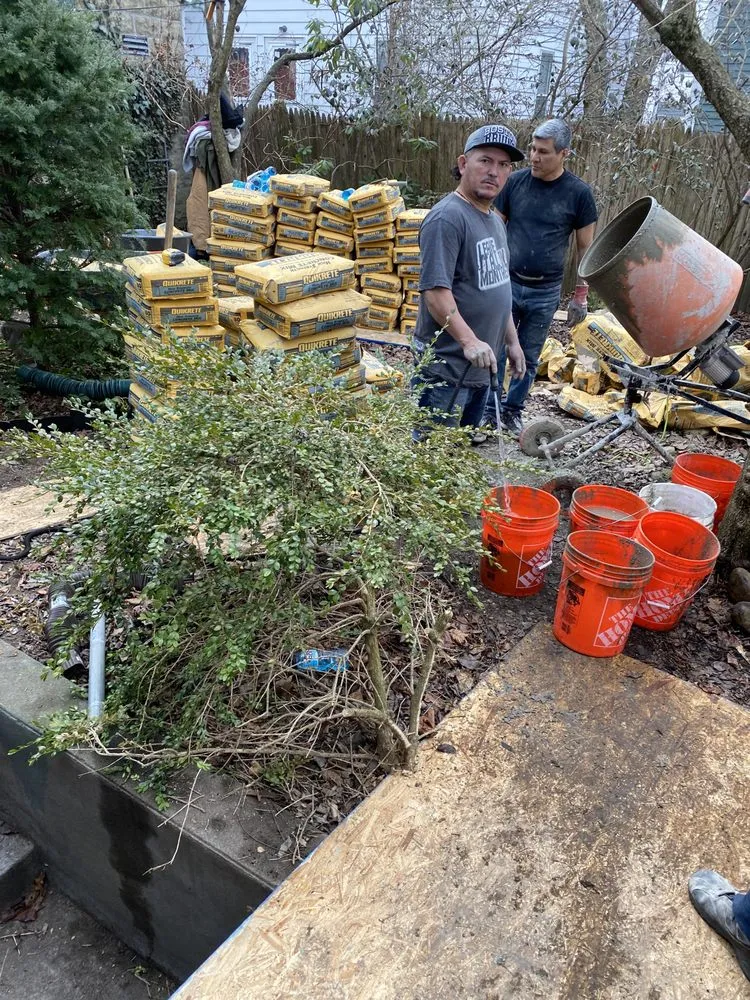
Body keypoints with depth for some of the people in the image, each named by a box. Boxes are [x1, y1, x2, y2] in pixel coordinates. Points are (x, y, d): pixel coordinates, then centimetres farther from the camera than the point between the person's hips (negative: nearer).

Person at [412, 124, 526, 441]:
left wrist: (512, 340, 23)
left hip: (480, 364, 10)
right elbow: (435, 290, -24)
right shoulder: (448, 218, -15)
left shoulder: (494, 220, 16)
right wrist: (469, 340, -31)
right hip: (446, 368, -10)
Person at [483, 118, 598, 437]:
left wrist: (581, 295, 1)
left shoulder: (578, 193, -4)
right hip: (506, 283, 1)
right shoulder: (516, 181, -2)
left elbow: (585, 247, 2)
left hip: (545, 292, 0)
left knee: (529, 358, 11)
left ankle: (512, 410, 27)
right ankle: (489, 412, 16)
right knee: (495, 352, 3)